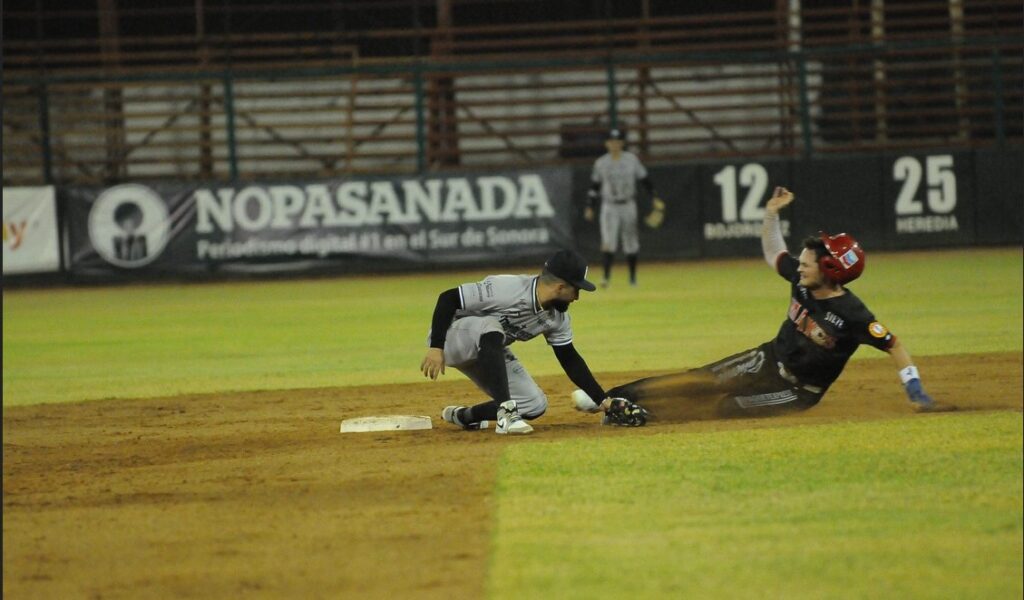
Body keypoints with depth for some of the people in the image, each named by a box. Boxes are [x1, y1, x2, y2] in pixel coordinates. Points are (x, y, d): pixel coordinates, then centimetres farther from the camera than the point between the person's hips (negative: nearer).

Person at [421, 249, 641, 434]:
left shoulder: (557, 318, -7)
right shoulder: (507, 290, -32)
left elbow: (570, 359, 3)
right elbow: (448, 298, -29)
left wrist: (603, 401, 0)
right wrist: (435, 348, -33)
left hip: (487, 353, 8)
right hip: (450, 338, -8)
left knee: (535, 406, -5)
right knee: (490, 327, -39)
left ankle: (463, 416, 14)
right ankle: (506, 414, -37)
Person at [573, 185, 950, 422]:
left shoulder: (852, 316, -29)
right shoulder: (802, 280, -8)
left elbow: (895, 347, -26)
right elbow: (773, 253, 8)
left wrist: (916, 394, -29)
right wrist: (771, 213, -3)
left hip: (798, 391, -6)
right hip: (769, 360, 6)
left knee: (726, 407, -16)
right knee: (702, 381, -2)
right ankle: (617, 398, -3)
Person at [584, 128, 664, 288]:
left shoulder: (632, 160, -1)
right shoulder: (601, 163, 0)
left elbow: (644, 179, 3)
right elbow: (594, 186, 7)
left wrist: (654, 198, -4)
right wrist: (589, 207, 4)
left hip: (628, 206, 1)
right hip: (609, 207, -1)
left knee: (631, 244, 7)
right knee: (608, 242, -16)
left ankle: (633, 277, 20)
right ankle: (606, 276, -20)